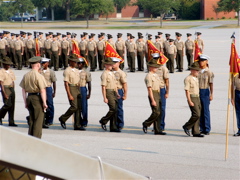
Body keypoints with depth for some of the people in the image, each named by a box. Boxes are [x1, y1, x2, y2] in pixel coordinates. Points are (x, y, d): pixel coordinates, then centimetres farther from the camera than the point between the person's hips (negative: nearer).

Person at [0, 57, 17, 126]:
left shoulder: (11, 72, 15)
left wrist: (13, 90, 12)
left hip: (11, 89, 7)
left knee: (12, 106, 3)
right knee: (8, 104, -16)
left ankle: (11, 122, 6)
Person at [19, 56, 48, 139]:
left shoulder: (26, 75, 7)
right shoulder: (39, 76, -13)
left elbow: (23, 90, 10)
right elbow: (42, 91, -16)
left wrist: (25, 102, 16)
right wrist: (44, 103, -11)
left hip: (29, 98, 7)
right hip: (37, 98, -7)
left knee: (31, 119, 16)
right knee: (38, 119, -1)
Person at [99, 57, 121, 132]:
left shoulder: (112, 73, 17)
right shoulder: (104, 74, -10)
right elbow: (103, 87, -14)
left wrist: (117, 93, 13)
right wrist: (105, 98, -18)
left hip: (113, 92, 8)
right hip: (108, 92, -8)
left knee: (115, 110, 4)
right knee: (113, 109, -15)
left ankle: (113, 127, 7)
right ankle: (103, 121, 4)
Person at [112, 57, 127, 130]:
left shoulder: (121, 73, -7)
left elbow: (125, 85, -9)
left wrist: (125, 95, -12)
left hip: (118, 91, -5)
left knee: (119, 109, -1)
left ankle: (120, 125, 7)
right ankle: (115, 124, 15)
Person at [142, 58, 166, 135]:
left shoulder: (156, 75, 16)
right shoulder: (149, 76, -13)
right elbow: (149, 89, -17)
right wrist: (152, 100, -22)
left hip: (158, 95, 9)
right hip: (153, 95, -9)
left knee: (158, 113, 6)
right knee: (156, 112, -13)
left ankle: (157, 130, 8)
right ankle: (146, 124, 5)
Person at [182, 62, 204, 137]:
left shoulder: (196, 79, 18)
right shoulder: (188, 79, -8)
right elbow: (187, 90, -13)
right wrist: (190, 101, -18)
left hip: (197, 98, 8)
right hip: (192, 98, -8)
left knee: (198, 115, 5)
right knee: (196, 114, -16)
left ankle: (196, 132, 8)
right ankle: (186, 126, 0)